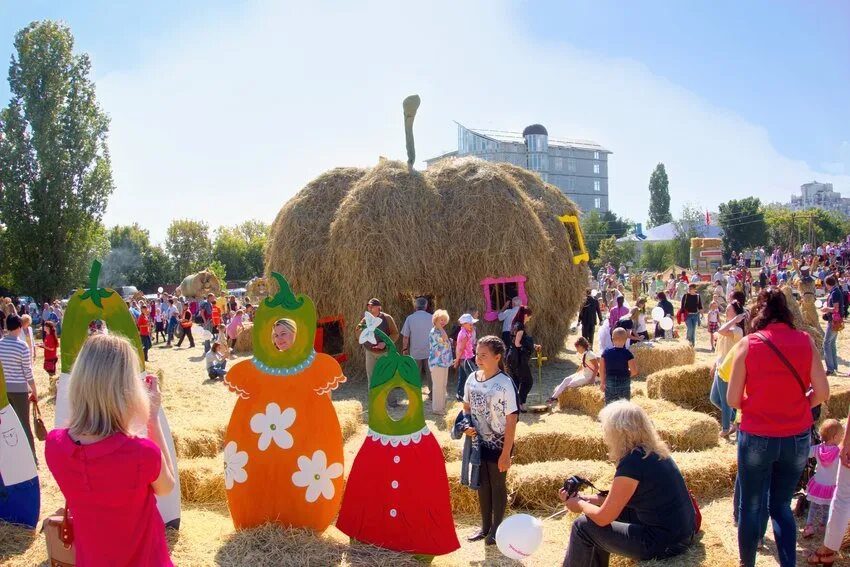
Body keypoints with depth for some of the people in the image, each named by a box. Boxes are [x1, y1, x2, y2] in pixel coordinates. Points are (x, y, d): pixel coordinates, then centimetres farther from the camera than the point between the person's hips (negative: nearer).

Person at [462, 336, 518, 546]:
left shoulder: (505, 384, -20)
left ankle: (497, 528, 30)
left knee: (497, 485, 12)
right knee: (482, 484, 18)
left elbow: (511, 421, -17)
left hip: (498, 445, -5)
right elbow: (467, 407, 10)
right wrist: (467, 426, -10)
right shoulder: (472, 378, -4)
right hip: (478, 442, 5)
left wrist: (506, 453, -17)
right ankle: (485, 526, 36)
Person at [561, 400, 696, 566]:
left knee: (583, 527, 0)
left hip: (665, 542, -9)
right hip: (682, 531, 9)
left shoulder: (631, 462, -22)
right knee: (610, 507, 21)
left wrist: (580, 505, 5)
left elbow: (603, 518, -14)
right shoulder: (653, 451, 4)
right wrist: (586, 499, 11)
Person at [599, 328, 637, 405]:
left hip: (610, 382, 2)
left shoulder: (606, 353, -5)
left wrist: (602, 383, 12)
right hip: (624, 383, -2)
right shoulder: (627, 353, -13)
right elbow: (634, 371, -13)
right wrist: (627, 375, 7)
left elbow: (602, 370, 0)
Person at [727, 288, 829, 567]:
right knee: (781, 505, 20)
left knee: (751, 506, 14)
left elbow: (733, 400, -8)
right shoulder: (805, 341, -3)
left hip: (757, 437, -2)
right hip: (797, 438, 3)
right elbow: (822, 392, -3)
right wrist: (796, 407, 14)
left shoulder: (748, 344, -9)